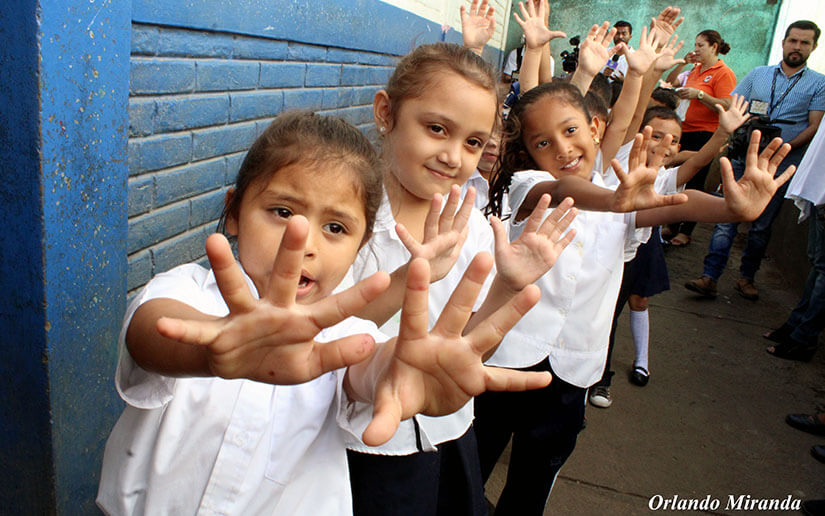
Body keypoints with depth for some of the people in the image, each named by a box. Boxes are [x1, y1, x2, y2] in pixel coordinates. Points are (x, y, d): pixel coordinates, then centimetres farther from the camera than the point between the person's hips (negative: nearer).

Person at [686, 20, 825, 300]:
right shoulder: (758, 74, 13)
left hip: (780, 167, -1)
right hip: (744, 159, 1)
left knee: (761, 226, 5)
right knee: (726, 218, -8)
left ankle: (746, 277, 20)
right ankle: (709, 278, -9)